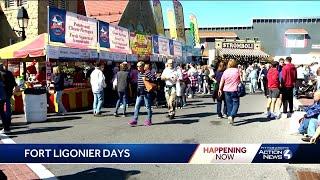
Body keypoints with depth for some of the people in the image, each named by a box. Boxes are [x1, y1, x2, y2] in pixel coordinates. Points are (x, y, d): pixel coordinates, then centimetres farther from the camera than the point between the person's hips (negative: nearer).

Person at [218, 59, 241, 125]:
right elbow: (240, 79, 1)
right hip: (235, 90, -3)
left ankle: (229, 116, 17)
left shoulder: (225, 71, 0)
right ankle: (232, 116, -17)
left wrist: (220, 89, 13)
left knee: (229, 104, 12)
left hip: (226, 90, 3)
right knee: (236, 103, 1)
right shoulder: (237, 71, -7)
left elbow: (222, 82, 4)